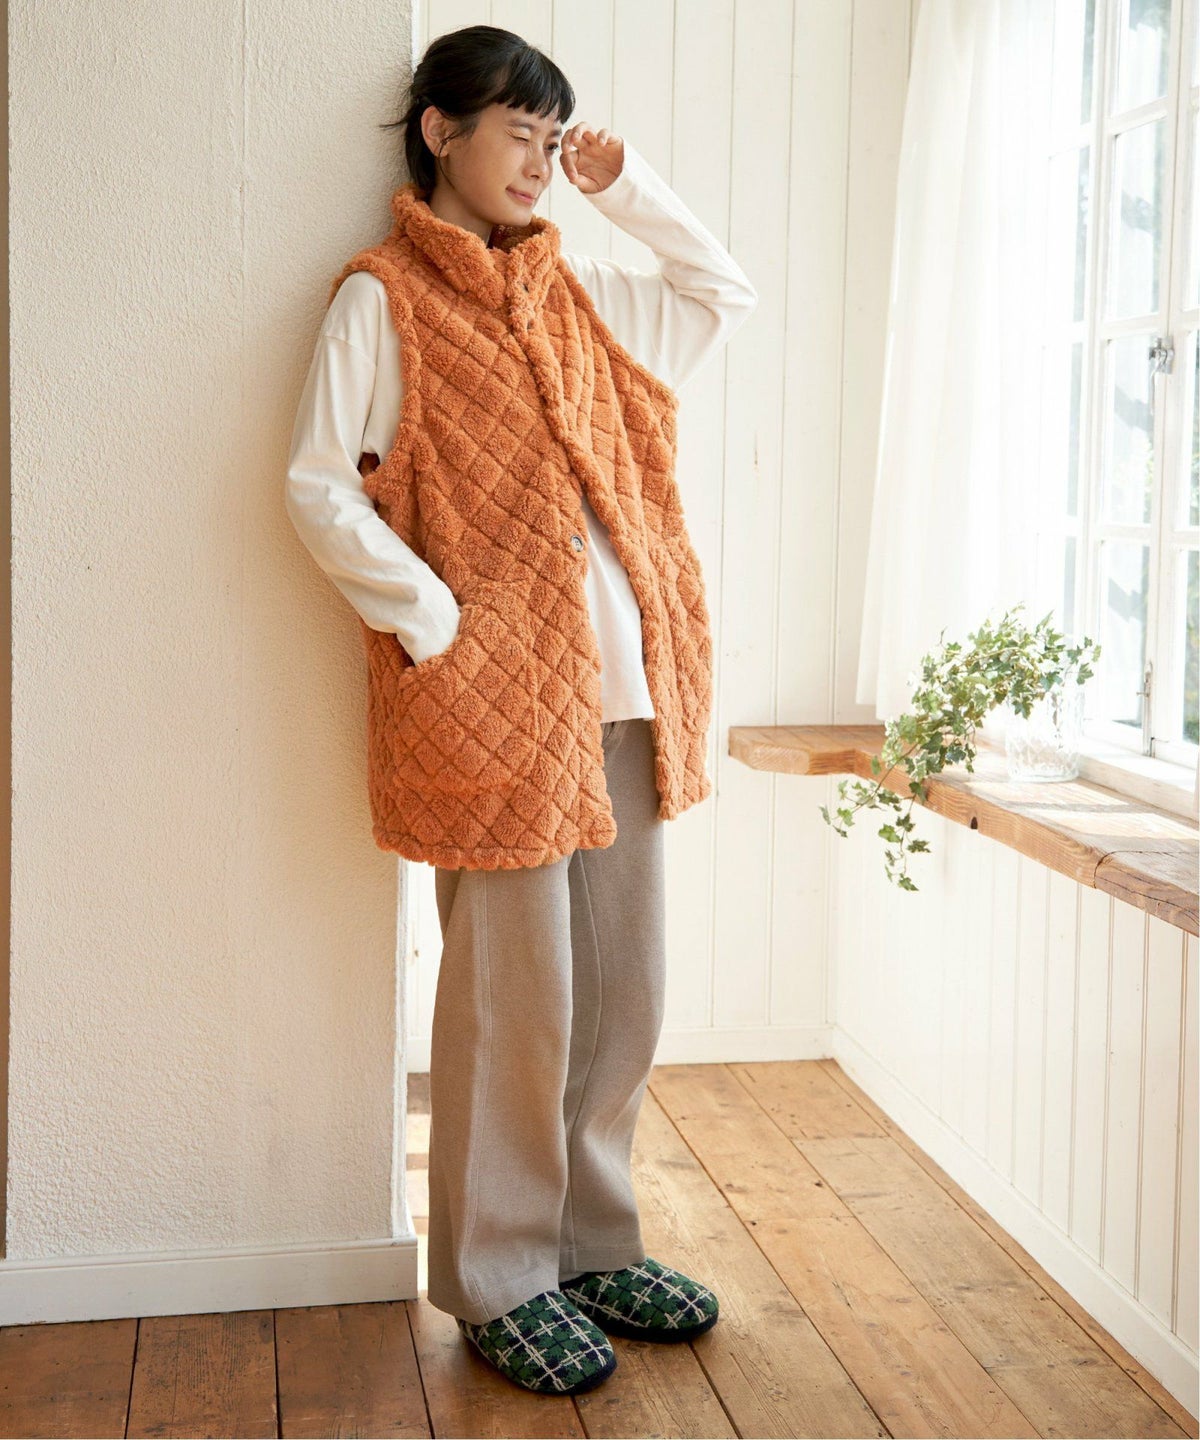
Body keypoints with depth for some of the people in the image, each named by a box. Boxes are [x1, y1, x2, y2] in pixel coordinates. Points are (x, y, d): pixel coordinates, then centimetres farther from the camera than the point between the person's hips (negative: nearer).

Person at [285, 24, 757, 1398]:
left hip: (623, 688, 7)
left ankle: (592, 1243, 26)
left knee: (624, 990, 10)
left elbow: (725, 295, 28)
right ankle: (499, 1279, 15)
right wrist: (436, 624, -14)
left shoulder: (576, 295, 17)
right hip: (491, 700, -6)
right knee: (514, 1000, -1)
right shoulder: (384, 296, -2)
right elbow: (318, 486, -8)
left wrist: (628, 189, 17)